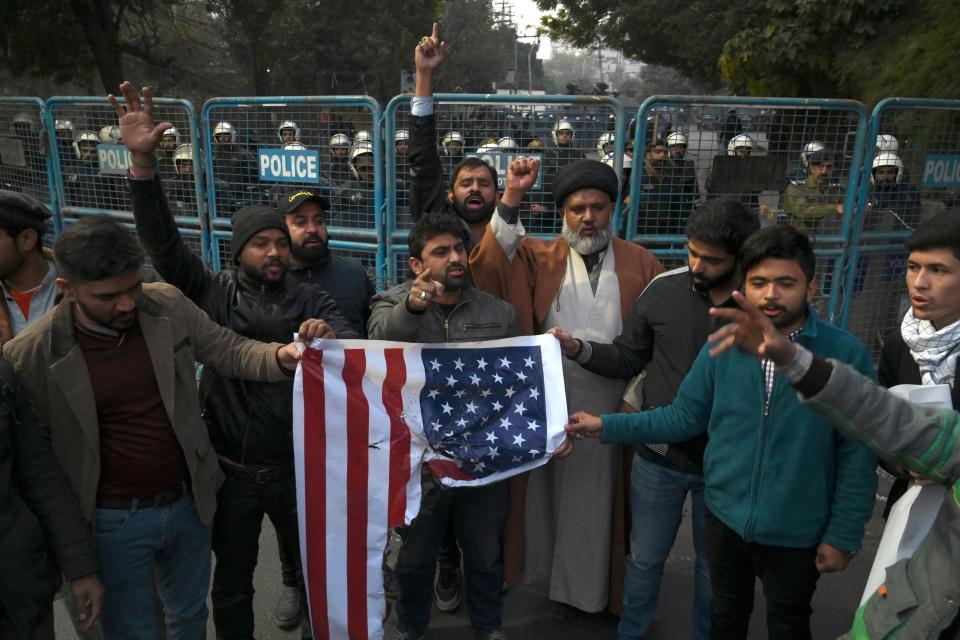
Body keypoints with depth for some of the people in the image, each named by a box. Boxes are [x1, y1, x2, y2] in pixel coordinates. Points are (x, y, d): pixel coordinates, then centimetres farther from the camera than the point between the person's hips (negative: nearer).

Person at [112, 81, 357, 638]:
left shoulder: (311, 301, -3)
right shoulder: (212, 294, -4)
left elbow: (351, 346, -18)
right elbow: (164, 241, -15)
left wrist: (324, 340, -42)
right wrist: (143, 162, -28)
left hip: (296, 464, 1)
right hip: (231, 469, 0)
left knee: (313, 560, 21)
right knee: (232, 583, 17)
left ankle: (296, 585, 51)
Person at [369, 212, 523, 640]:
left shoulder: (500, 314, 1)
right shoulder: (393, 304, -5)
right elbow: (382, 337, -28)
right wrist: (412, 306, -48)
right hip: (419, 461, -1)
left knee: (486, 556, 20)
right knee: (415, 557, 19)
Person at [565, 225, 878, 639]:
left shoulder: (845, 355, -16)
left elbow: (858, 455, -11)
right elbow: (684, 418, -2)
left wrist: (843, 535, -8)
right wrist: (607, 427, -8)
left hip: (797, 532, -2)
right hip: (725, 517, 3)